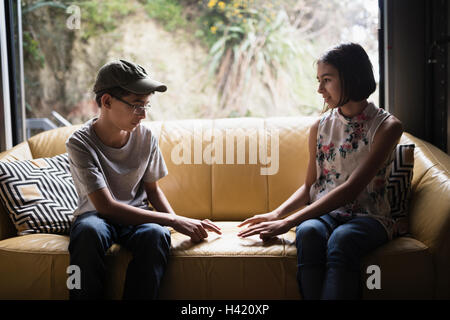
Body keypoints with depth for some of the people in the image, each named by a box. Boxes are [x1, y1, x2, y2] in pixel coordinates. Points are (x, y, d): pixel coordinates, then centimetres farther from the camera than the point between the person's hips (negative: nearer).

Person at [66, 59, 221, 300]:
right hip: (97, 214, -2)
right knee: (89, 230, -37)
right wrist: (173, 221, -25)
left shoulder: (146, 137, -5)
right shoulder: (80, 143, -17)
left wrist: (180, 221, -10)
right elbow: (106, 206, -22)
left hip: (136, 214, 2)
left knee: (156, 234, -33)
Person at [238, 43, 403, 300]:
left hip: (368, 216, -3)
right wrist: (276, 214, -4)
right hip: (324, 213, 3)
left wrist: (288, 222, -22)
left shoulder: (388, 126, -6)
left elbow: (351, 189, -16)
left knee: (341, 239, -37)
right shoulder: (320, 127, 10)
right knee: (308, 233, -33)